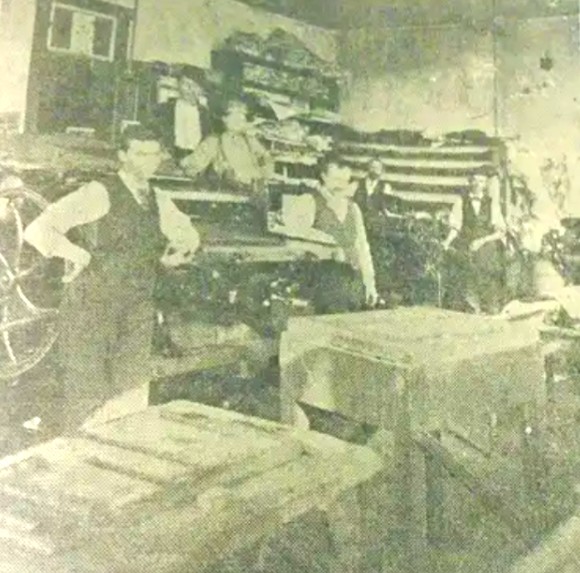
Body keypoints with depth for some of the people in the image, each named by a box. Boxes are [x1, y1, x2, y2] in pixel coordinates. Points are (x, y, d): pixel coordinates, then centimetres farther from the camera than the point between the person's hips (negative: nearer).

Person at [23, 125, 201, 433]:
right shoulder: (98, 194, -11)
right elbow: (38, 229, -17)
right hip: (90, 312, -6)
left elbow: (189, 232, 29)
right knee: (86, 405, -1)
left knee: (132, 404, 7)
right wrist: (74, 252, -29)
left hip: (137, 316, 6)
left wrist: (182, 248, 10)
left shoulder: (158, 202, 10)